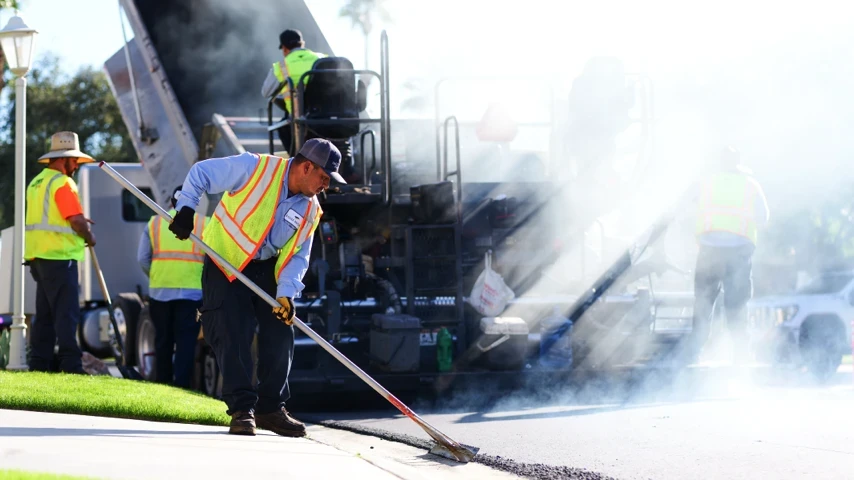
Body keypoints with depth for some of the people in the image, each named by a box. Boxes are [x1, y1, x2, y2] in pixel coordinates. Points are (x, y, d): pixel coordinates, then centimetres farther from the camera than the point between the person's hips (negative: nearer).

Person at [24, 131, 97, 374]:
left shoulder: (36, 182, 18)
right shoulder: (63, 183, -12)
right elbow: (76, 220, -19)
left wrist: (78, 225, 17)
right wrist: (89, 237, -2)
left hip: (38, 256, 9)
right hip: (59, 256, -9)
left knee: (45, 313, 12)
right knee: (66, 314, -10)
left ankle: (39, 363, 12)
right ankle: (71, 365, -14)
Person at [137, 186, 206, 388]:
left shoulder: (155, 223, 10)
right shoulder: (204, 224, 4)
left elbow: (142, 259, 6)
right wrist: (204, 280, 14)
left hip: (160, 290, 2)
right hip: (192, 290, -2)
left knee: (163, 340, 12)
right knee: (186, 341, -2)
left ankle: (162, 384, 17)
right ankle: (181, 385, -10)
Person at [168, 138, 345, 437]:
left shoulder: (310, 210, -2)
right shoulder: (255, 168, -19)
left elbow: (297, 256, 0)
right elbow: (201, 173, -12)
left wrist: (285, 293, -15)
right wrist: (186, 208, -21)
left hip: (267, 269, 6)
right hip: (225, 262, -6)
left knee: (280, 336, 1)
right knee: (232, 336, -12)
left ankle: (271, 408, 15)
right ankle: (242, 409, -6)